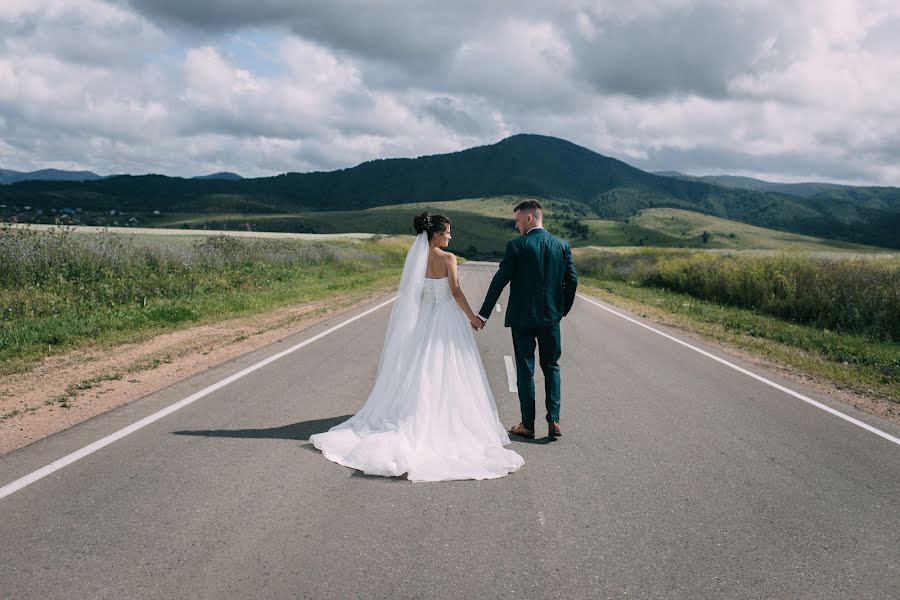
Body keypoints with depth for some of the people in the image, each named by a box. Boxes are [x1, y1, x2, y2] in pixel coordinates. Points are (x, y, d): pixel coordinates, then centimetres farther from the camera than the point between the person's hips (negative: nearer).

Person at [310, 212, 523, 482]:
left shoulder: (416, 257, 2)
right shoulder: (448, 258, -13)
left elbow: (411, 293, 5)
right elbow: (456, 292, -15)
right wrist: (472, 317, -7)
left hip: (422, 319, 5)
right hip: (447, 319, -5)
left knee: (422, 373, 13)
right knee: (447, 374, 3)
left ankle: (419, 420, 18)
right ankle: (446, 422, 7)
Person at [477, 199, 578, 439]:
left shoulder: (516, 246, -11)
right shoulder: (562, 245, 1)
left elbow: (499, 281, -10)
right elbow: (572, 280, 3)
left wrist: (483, 314, -5)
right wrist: (563, 309, 17)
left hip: (522, 318, -3)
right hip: (551, 317, 3)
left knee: (525, 370, 6)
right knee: (551, 367, 15)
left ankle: (528, 425, 12)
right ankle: (553, 420, 6)